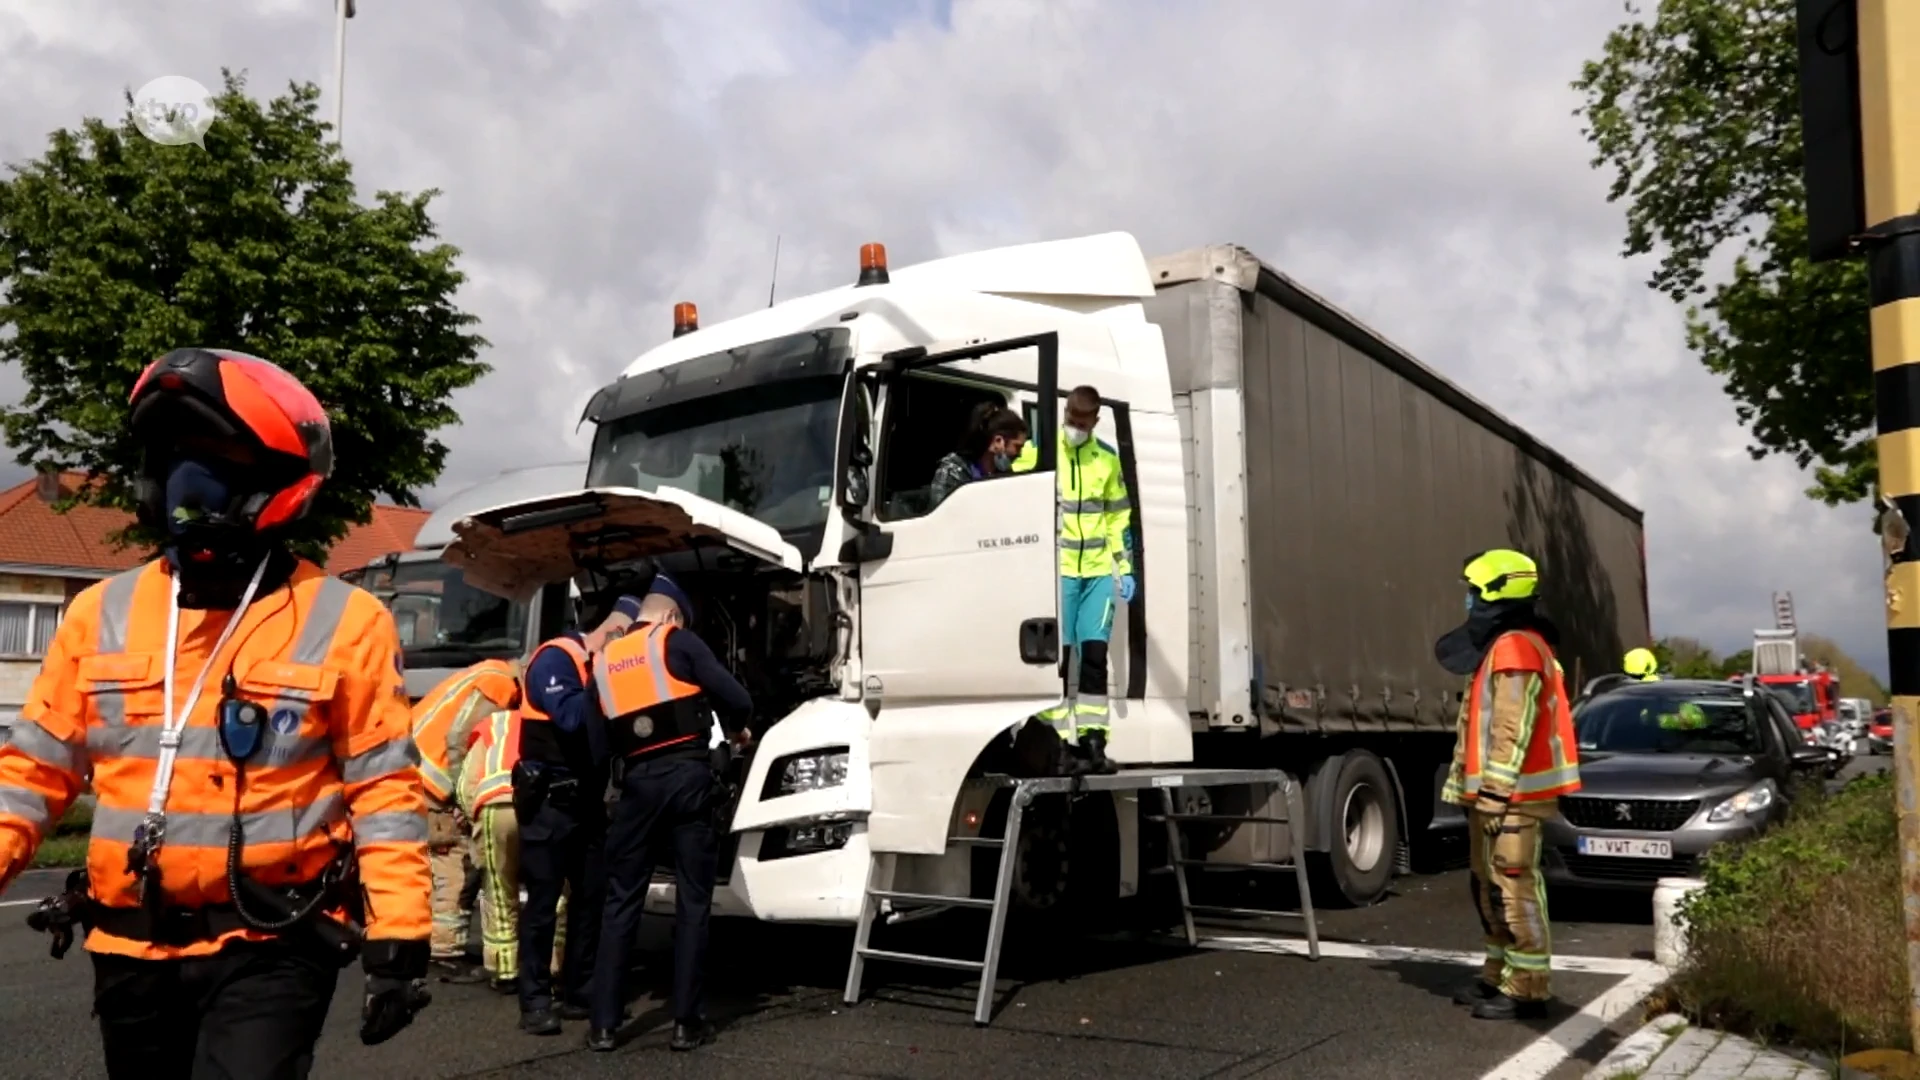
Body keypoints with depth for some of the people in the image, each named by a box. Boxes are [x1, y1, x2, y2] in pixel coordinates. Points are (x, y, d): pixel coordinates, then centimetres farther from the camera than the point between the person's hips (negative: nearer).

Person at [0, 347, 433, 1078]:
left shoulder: (341, 623, -8)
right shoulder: (102, 613, 4)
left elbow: (383, 786, -9)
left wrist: (398, 932, -13)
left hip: (269, 949, -5)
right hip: (129, 949, 5)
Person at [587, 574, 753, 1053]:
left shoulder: (604, 660, 14)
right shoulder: (679, 641, 0)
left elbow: (601, 732, 13)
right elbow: (736, 698, -6)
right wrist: (737, 729, 13)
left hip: (638, 781, 4)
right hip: (688, 776, -3)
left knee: (621, 901, 10)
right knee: (692, 901, 4)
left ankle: (604, 1024, 10)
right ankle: (687, 1022, 6)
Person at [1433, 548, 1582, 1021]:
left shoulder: (1515, 648, -15)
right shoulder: (1500, 646, 19)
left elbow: (1514, 729, -21)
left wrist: (1496, 793, -22)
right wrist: (1473, 787, 21)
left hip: (1510, 795, -11)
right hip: (1492, 792, 11)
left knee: (1515, 888, -8)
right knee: (1491, 887, 16)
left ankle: (1526, 990, -4)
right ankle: (1499, 975, 25)